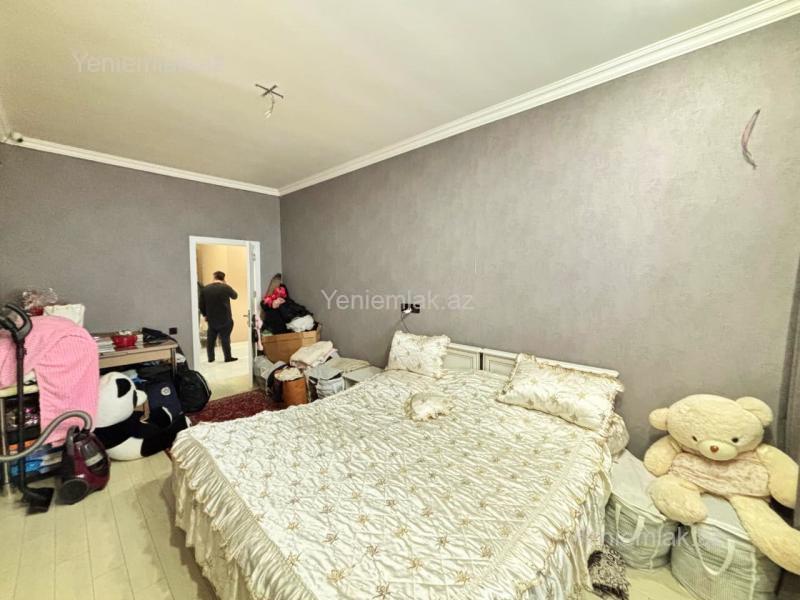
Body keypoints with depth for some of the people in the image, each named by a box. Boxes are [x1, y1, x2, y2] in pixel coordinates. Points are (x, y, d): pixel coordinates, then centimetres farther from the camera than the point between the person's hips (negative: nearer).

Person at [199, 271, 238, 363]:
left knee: (211, 338, 13)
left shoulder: (205, 289, 1)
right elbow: (235, 296, 6)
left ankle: (210, 358, 20)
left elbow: (201, 304, 5)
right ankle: (228, 357, 5)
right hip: (225, 319, -4)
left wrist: (205, 314, 17)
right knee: (225, 338, 0)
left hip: (211, 319, 4)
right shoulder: (225, 287, -11)